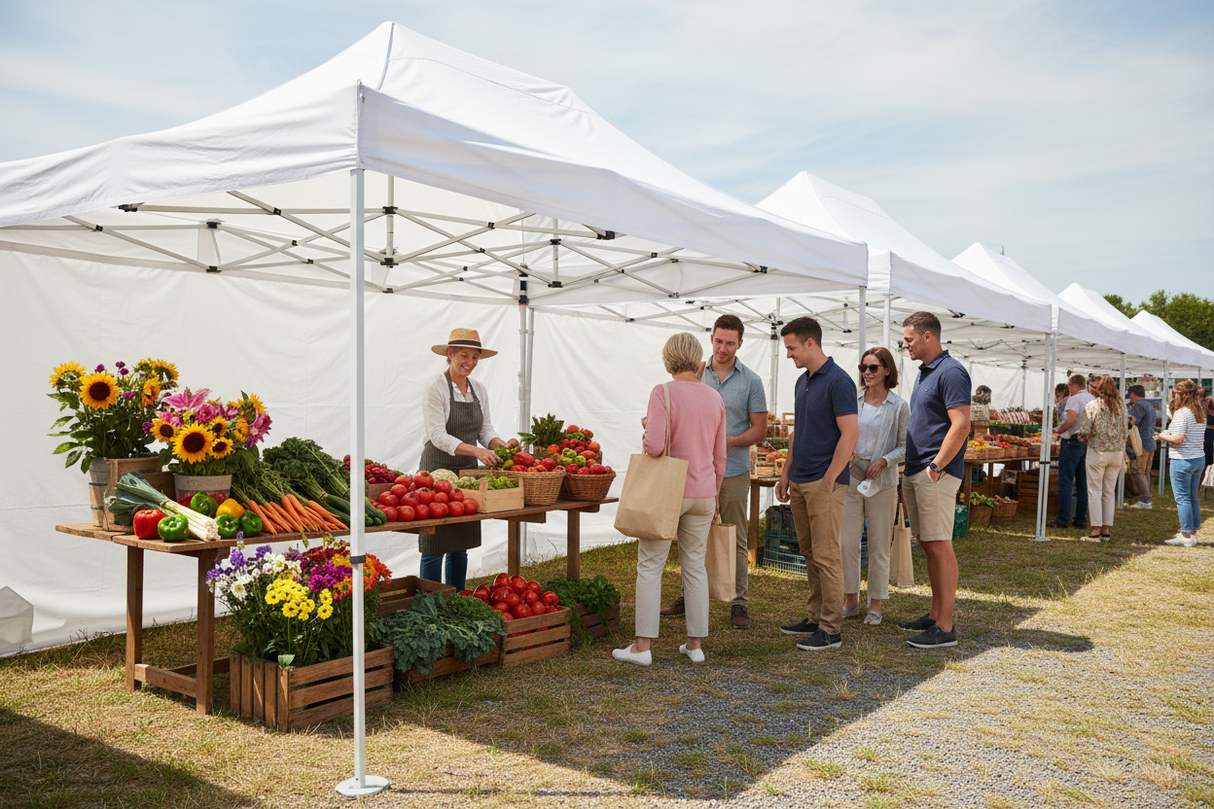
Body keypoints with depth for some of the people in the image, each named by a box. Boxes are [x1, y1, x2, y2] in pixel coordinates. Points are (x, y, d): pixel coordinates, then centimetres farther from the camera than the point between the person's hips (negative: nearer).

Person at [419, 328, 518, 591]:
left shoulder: (479, 390, 9)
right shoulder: (435, 390, -11)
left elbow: (486, 431, 10)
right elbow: (438, 435, -19)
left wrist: (501, 444, -13)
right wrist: (475, 450, -31)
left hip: (468, 471, 6)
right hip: (438, 468, -6)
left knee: (461, 545, 12)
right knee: (435, 545, -2)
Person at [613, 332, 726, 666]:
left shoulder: (663, 392, -12)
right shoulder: (714, 398, 5)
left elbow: (654, 445, -22)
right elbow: (719, 456, 10)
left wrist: (646, 435, 1)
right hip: (703, 490, 5)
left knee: (650, 565, 3)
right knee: (695, 565, 13)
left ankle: (642, 646, 5)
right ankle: (695, 643, 18)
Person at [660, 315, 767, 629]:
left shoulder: (751, 381, 0)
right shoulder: (697, 373, 7)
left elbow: (760, 429, 0)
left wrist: (732, 441, -17)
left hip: (733, 471, -3)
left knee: (736, 540, 2)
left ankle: (739, 603, 11)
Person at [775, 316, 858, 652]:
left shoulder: (838, 382, -13)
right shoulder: (802, 381, 14)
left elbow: (849, 435, -17)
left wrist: (828, 481, -18)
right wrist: (786, 474, 17)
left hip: (824, 482, -9)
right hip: (800, 482, 9)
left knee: (826, 556, -4)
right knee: (809, 553, 14)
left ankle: (831, 629, 3)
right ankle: (815, 617, 23)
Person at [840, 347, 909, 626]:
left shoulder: (899, 406, -1)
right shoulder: (853, 401, 7)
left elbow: (904, 446, 0)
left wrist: (884, 460, -15)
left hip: (882, 482, -3)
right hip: (850, 478, 3)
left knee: (879, 545, 4)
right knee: (847, 542, 3)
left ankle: (875, 604, 16)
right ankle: (851, 600, 17)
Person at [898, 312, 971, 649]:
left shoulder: (950, 372, -13)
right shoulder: (924, 372, 18)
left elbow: (961, 426, -20)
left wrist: (935, 467, -19)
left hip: (936, 475, -10)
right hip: (915, 473, 10)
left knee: (940, 547, -7)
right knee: (928, 546, 13)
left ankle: (945, 628, -2)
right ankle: (935, 615, 22)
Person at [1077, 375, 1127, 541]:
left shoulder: (1092, 406, -10)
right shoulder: (1121, 406, 4)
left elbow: (1085, 432, -12)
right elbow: (1124, 432, 9)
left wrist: (1084, 438, 9)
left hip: (1097, 452, -4)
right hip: (1117, 452, 5)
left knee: (1095, 492, 1)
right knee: (1109, 492, 11)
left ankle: (1095, 530, 0)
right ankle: (1106, 530, 13)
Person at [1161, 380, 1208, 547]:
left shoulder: (1182, 413, -16)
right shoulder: (1200, 413, 11)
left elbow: (1179, 439, -22)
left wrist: (1164, 436, -4)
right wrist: (1171, 433, 18)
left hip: (1182, 460, -9)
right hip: (1199, 458, 9)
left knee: (1182, 498, -2)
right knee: (1193, 497, 15)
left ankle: (1186, 536, 1)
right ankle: (1193, 532, 22)